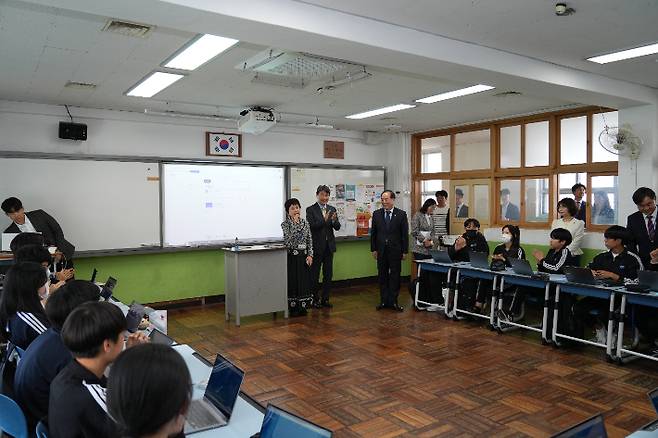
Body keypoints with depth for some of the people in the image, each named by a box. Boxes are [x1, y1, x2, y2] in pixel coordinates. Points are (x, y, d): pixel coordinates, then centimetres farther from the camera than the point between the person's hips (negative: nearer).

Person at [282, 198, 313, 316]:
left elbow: (310, 240, 7)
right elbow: (288, 239, -21)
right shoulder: (285, 224, -6)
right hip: (292, 256, -4)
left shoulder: (305, 223, 7)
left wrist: (310, 255, -2)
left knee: (304, 280, 7)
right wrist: (295, 223, -19)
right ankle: (293, 307, 12)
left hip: (304, 256, 4)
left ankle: (302, 306, 19)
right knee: (293, 280, 1)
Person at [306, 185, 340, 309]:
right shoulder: (310, 210, -6)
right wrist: (324, 220, -26)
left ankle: (325, 299, 21)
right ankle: (315, 299, 17)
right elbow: (311, 226, -16)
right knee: (315, 274, 6)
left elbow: (337, 227, 1)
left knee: (328, 274, 10)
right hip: (317, 246, -4)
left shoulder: (332, 209, 7)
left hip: (329, 246, 5)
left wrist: (334, 220, -20)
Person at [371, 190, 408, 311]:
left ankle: (393, 301, 12)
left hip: (395, 251, -2)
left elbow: (405, 234, -2)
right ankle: (384, 301, 17)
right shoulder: (376, 214, 4)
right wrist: (373, 249, 2)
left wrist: (405, 251, -5)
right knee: (382, 276, 8)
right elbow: (373, 233, 6)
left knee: (395, 276, 4)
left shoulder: (401, 214, -3)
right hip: (381, 250, 2)